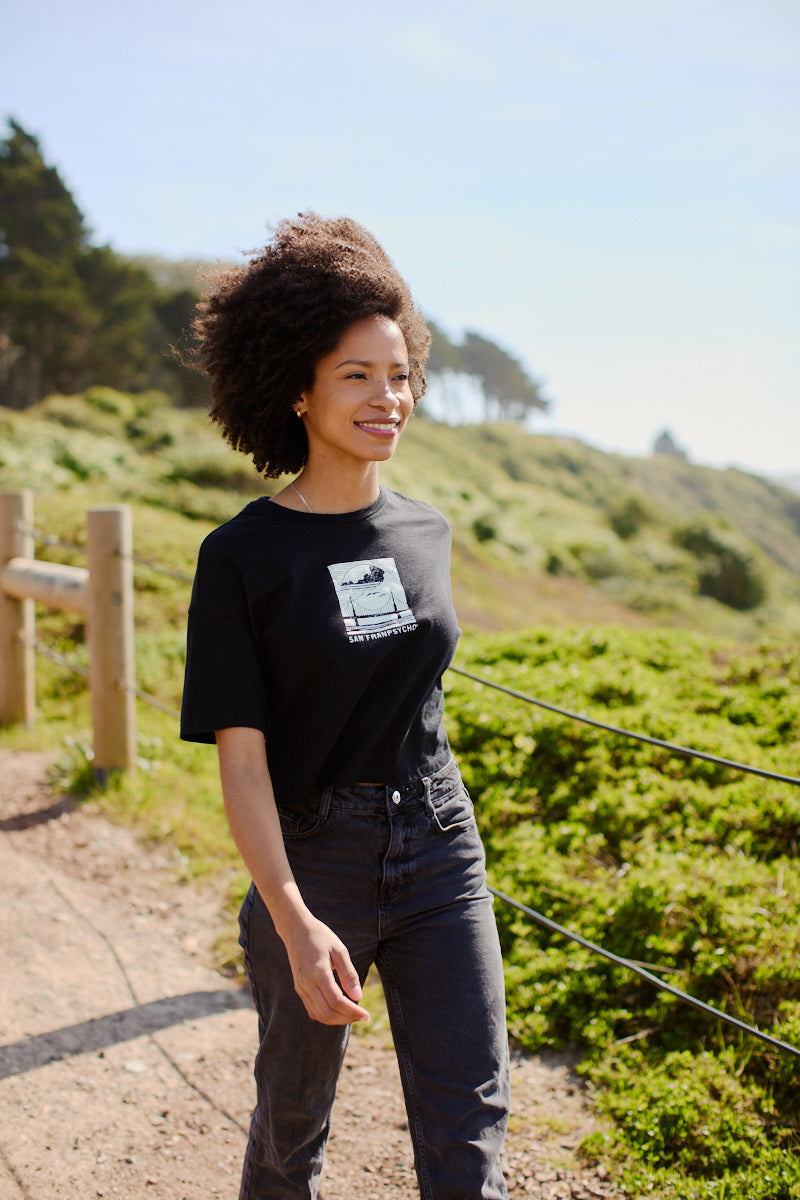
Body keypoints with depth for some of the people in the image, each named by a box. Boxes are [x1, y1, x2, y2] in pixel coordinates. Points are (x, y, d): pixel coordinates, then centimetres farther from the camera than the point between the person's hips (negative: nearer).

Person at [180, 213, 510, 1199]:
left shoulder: (428, 533, 3)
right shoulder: (242, 555, -11)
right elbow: (241, 758, -14)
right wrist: (295, 923, -22)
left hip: (439, 855, 3)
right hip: (311, 862, -3)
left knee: (469, 1120, 4)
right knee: (294, 1113, 17)